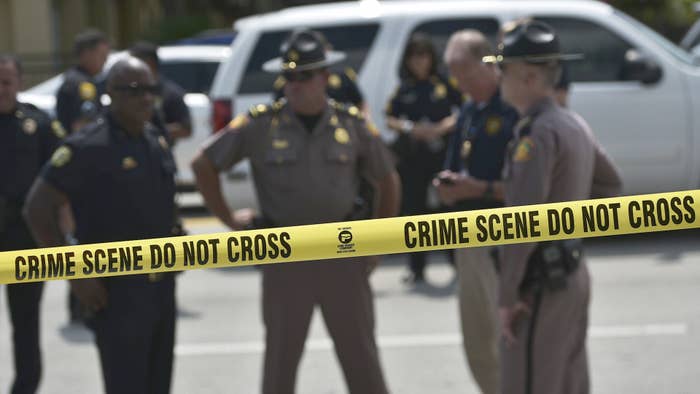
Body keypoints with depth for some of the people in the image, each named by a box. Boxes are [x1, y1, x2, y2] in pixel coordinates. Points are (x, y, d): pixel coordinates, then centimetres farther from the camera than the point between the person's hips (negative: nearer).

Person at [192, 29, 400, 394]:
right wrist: (231, 222, 2)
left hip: (342, 251, 1)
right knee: (281, 355, 6)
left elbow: (387, 180, 13)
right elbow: (204, 164, 4)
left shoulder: (351, 124, 1)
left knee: (360, 353, 6)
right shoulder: (260, 124, -3)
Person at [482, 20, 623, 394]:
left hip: (542, 282, -10)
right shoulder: (574, 125, 10)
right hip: (573, 274, 10)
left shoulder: (538, 133, -19)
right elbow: (610, 184, 26)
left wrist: (508, 295, -21)